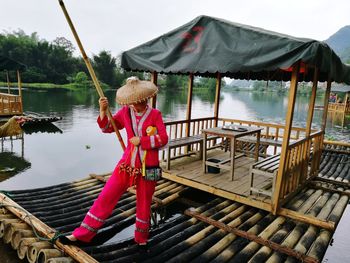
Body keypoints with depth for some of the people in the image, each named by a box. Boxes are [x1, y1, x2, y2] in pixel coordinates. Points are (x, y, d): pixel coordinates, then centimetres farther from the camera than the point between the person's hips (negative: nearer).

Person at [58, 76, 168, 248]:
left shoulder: (155, 115, -6)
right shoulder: (125, 112, 2)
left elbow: (163, 139, -10)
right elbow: (107, 128, 9)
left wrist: (141, 140, -14)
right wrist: (103, 111, -6)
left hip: (148, 167, -2)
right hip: (127, 164, 3)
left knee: (144, 204, 12)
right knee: (105, 197, 3)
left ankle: (141, 239, 35)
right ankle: (81, 235, 16)